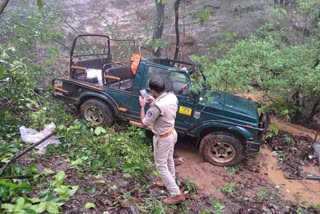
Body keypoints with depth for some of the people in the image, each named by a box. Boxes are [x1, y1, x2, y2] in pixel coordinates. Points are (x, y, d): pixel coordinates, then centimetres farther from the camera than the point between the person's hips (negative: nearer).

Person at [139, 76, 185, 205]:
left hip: (162, 138, -8)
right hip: (172, 133, 9)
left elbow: (144, 123, -20)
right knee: (169, 160, 27)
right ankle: (170, 183, 48)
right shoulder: (172, 96, -8)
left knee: (161, 166, 7)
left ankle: (177, 195, 14)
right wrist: (154, 102, 8)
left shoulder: (157, 106, -34)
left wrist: (142, 106, -9)